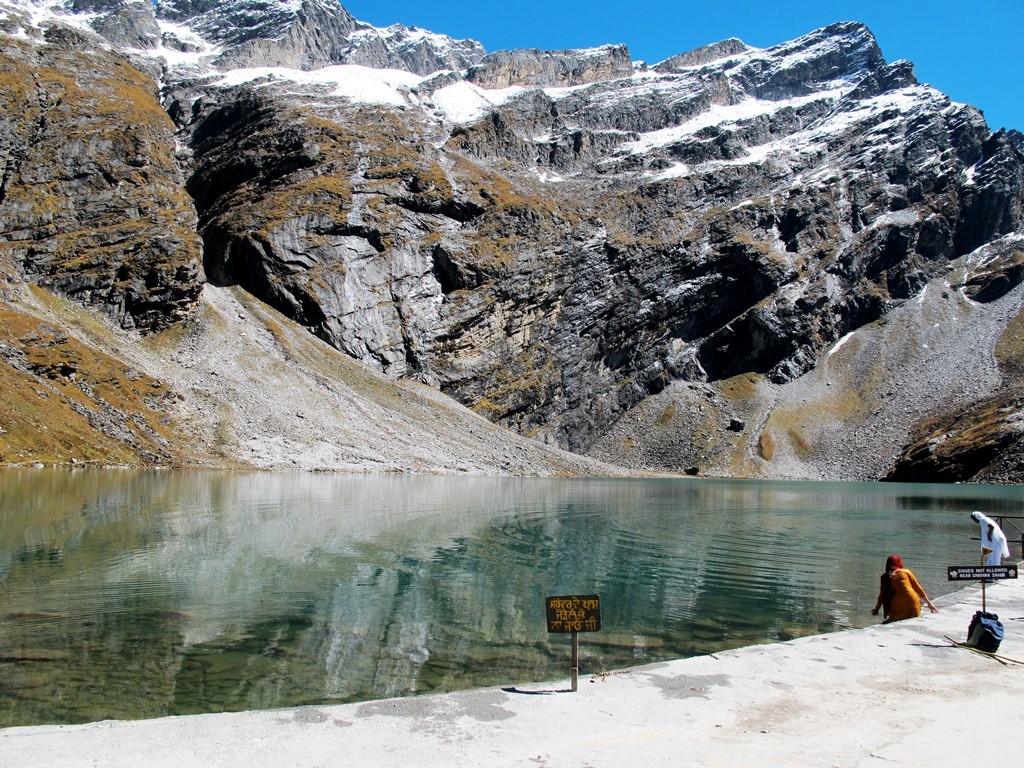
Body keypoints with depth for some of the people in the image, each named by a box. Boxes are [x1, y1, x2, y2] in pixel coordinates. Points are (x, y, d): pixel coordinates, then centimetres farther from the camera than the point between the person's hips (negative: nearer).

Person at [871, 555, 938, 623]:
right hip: (912, 603, 0)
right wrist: (929, 604, 23)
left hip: (897, 606, 0)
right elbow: (918, 588, 15)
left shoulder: (885, 577, 12)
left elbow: (882, 595, 14)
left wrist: (876, 608, 27)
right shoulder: (906, 572, 12)